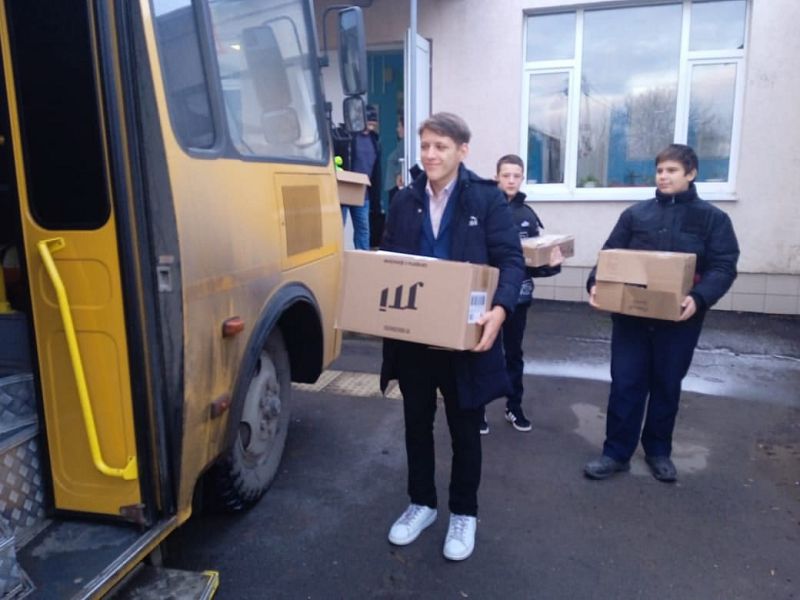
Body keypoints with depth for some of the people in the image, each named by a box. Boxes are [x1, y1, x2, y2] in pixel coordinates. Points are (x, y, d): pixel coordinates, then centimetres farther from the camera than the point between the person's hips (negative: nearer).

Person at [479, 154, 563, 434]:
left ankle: (514, 407, 29)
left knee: (514, 352, 15)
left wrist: (552, 262, -12)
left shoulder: (528, 214, 7)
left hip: (518, 294, 4)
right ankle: (478, 409, 19)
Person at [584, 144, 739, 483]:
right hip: (631, 315, 1)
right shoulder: (635, 214, 6)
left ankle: (659, 451, 31)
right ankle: (616, 453, 15)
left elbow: (724, 267, -6)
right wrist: (596, 284, -17)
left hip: (679, 319, 0)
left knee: (667, 384, 13)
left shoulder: (712, 219, 2)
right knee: (625, 383, 3)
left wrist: (699, 298, -24)